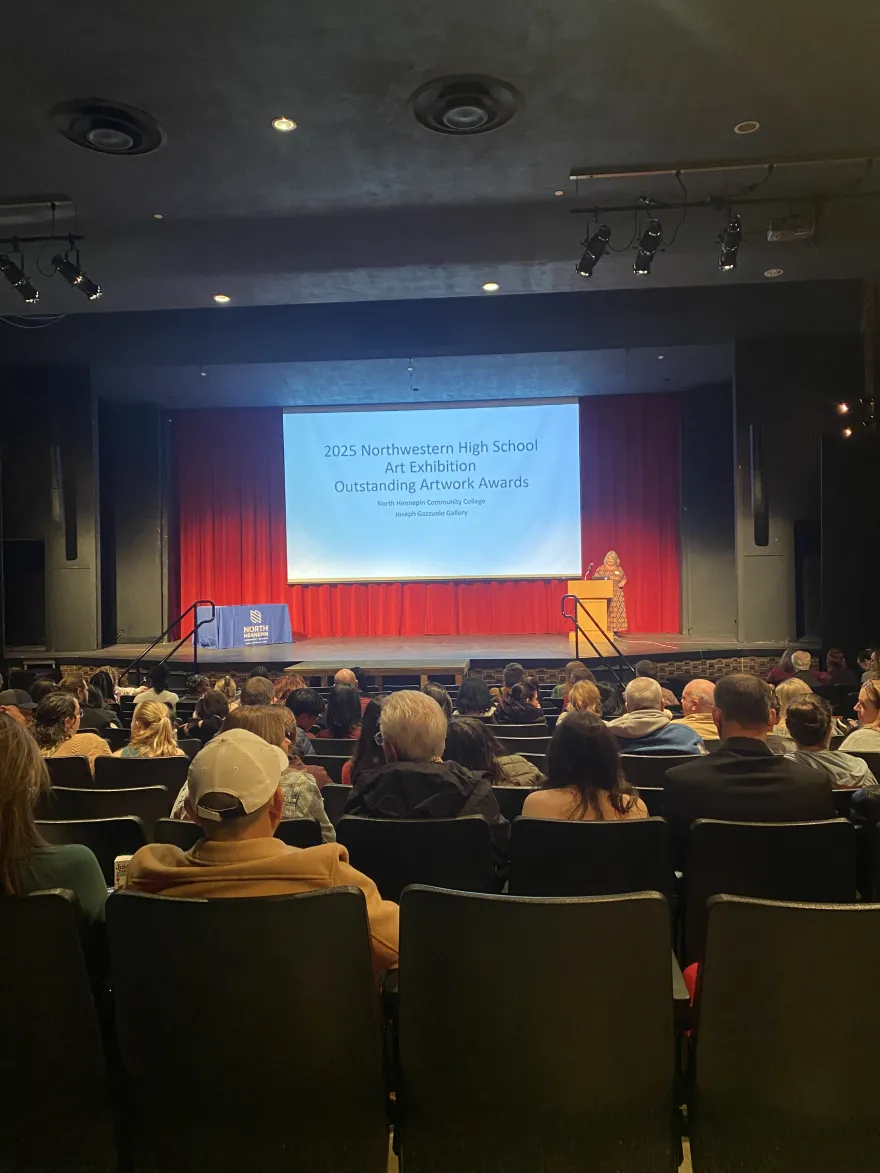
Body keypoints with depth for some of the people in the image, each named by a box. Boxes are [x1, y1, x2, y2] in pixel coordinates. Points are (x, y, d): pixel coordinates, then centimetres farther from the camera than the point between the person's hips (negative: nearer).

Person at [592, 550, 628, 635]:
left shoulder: (619, 569, 8)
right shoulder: (601, 569, 2)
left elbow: (624, 578, 15)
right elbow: (595, 579, 1)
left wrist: (622, 582, -7)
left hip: (617, 595, 2)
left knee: (617, 611, -2)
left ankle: (616, 630, 1)